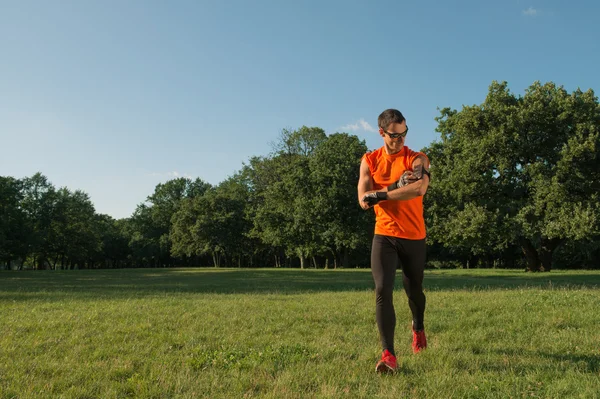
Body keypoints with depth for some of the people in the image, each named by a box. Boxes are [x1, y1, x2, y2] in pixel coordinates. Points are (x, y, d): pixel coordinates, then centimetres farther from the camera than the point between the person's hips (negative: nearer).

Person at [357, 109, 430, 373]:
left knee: (414, 289, 17)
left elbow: (419, 188, -25)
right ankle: (388, 356, -11)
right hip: (383, 236, 0)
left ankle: (418, 327, 49)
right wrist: (396, 186, -19)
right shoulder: (369, 161, 3)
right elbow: (363, 200, -9)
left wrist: (380, 194, -23)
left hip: (414, 237, 0)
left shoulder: (417, 159, -3)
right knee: (382, 291, -14)